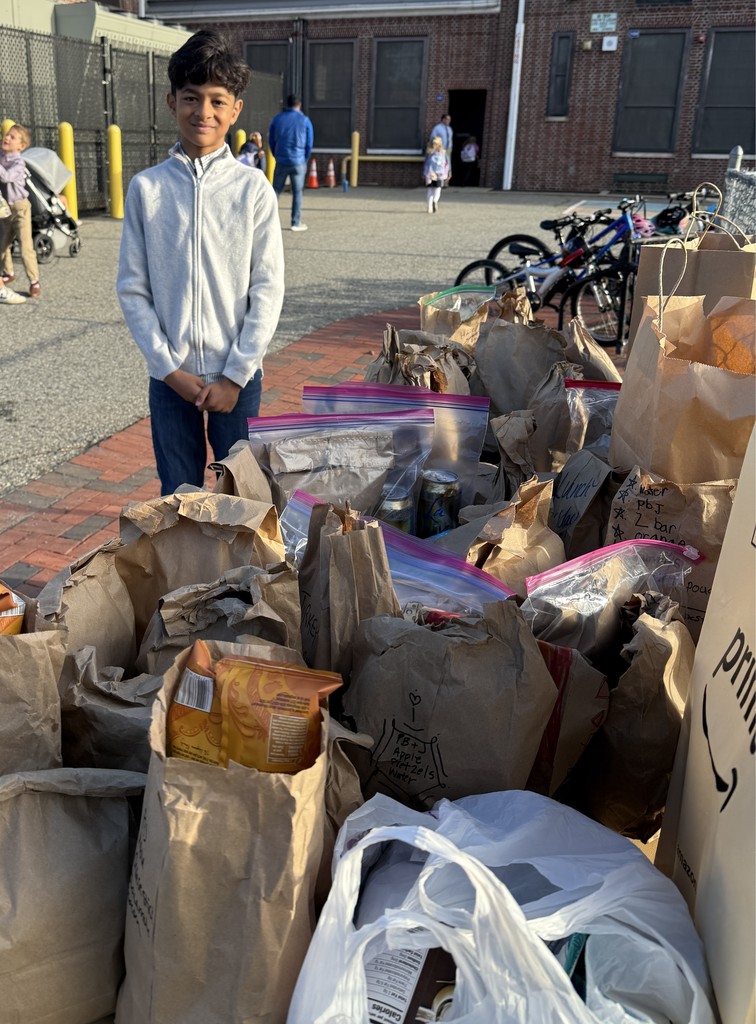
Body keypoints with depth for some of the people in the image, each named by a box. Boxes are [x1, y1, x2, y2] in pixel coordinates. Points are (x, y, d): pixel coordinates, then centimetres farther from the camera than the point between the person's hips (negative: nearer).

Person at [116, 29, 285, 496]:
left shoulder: (253, 188, -3)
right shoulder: (146, 188, 0)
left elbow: (268, 288, -4)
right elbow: (133, 289, 1)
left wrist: (235, 375, -9)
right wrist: (171, 369, -7)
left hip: (237, 375, -1)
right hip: (171, 376, 1)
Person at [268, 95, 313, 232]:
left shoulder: (277, 119, 5)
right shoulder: (305, 121, 0)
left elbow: (271, 141, 9)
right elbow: (309, 144, 3)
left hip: (281, 162, 2)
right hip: (298, 162, -2)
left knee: (276, 190, 10)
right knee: (297, 193, 5)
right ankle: (296, 223, 7)